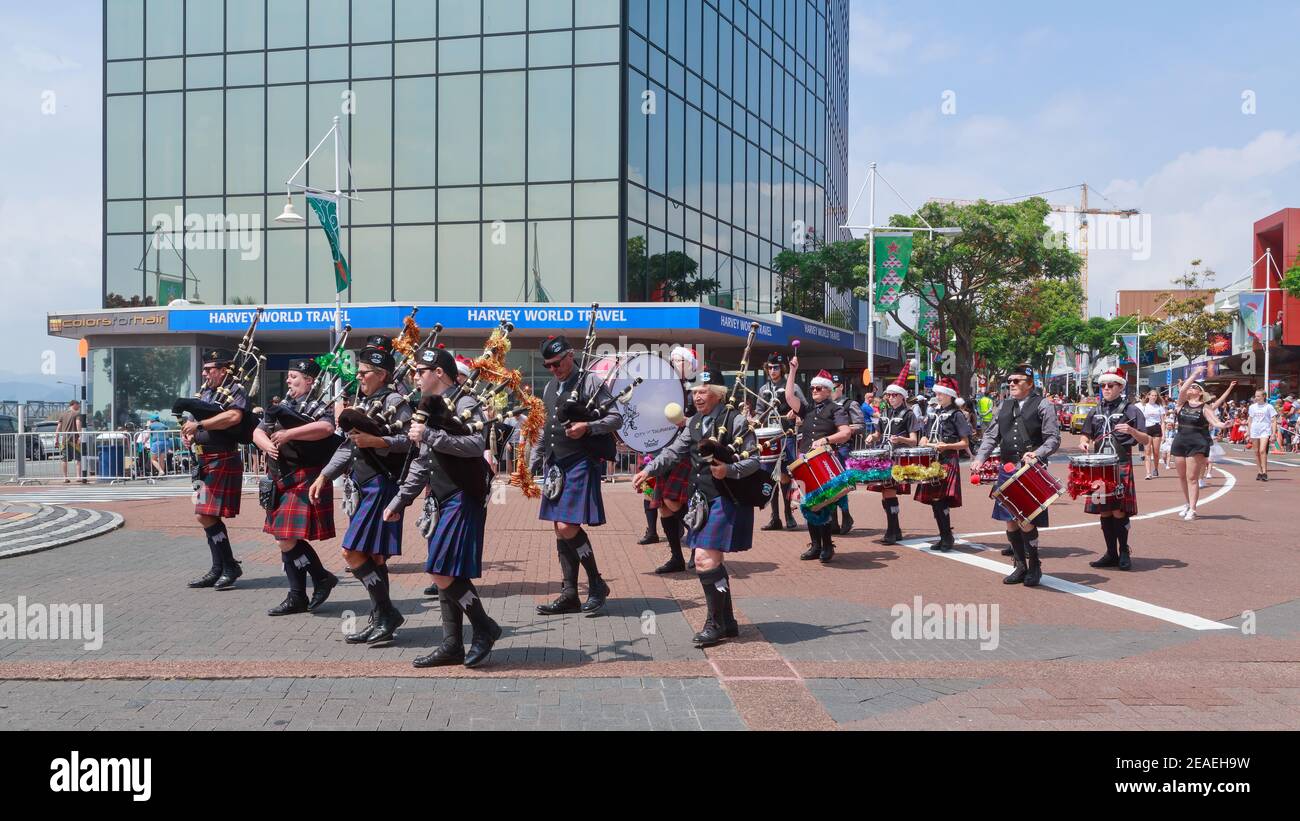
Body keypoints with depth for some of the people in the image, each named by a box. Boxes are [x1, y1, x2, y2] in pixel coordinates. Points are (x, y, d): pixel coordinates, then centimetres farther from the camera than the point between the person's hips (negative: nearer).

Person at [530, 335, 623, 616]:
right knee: (560, 530, 7)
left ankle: (596, 583, 2)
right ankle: (569, 595, 14)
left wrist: (587, 427, -23)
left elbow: (616, 418, -10)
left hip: (580, 463, -8)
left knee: (568, 527, -15)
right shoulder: (550, 388, 16)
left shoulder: (590, 382, -6)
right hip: (555, 465, 8)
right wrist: (537, 458, 26)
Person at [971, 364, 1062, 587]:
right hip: (1007, 470, 6)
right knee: (1010, 521, 8)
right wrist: (980, 458, -1)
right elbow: (991, 435, 14)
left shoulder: (1042, 406, -1)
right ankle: (1020, 566, 22)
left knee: (1025, 521, -10)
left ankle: (1034, 566, 9)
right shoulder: (1003, 406, 15)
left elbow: (1054, 438, -6)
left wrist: (1036, 454, -22)